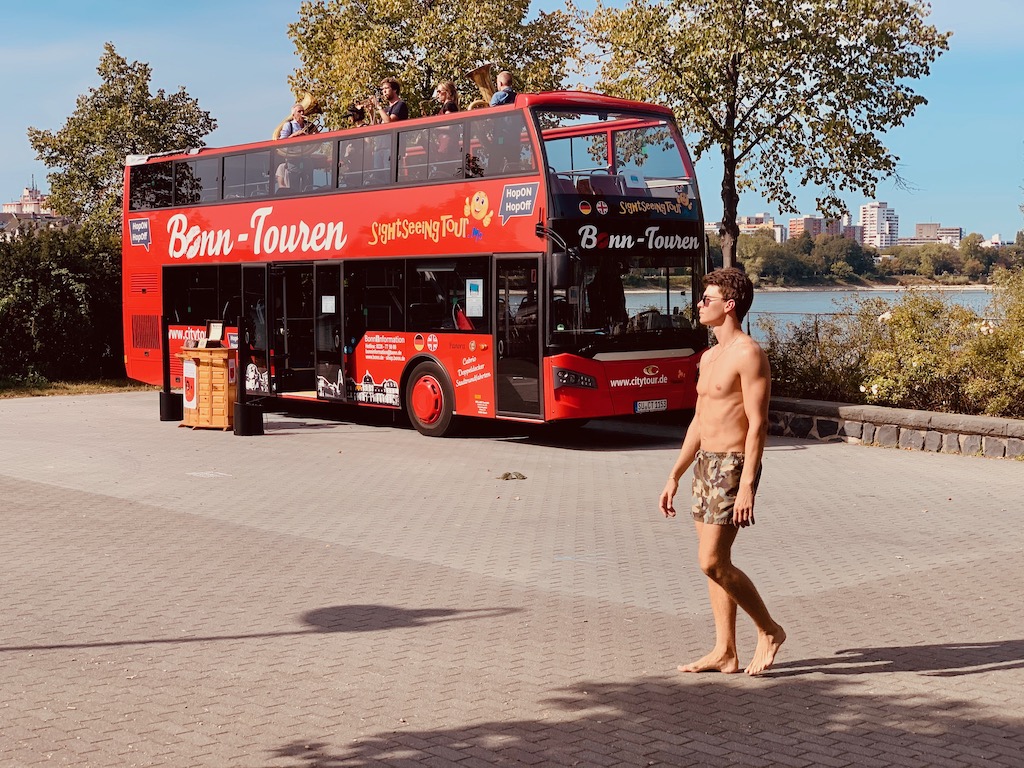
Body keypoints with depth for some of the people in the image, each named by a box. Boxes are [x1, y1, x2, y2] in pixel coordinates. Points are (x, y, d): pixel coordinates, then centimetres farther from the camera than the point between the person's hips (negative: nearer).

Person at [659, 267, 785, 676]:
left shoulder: (748, 354, -12)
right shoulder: (709, 357, 16)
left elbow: (758, 424, -18)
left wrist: (746, 485, -24)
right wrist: (674, 477, 19)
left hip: (732, 466, -9)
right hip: (705, 463, 9)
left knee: (713, 562, -11)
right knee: (713, 563, 9)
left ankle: (769, 630, 6)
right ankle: (724, 652, 15)